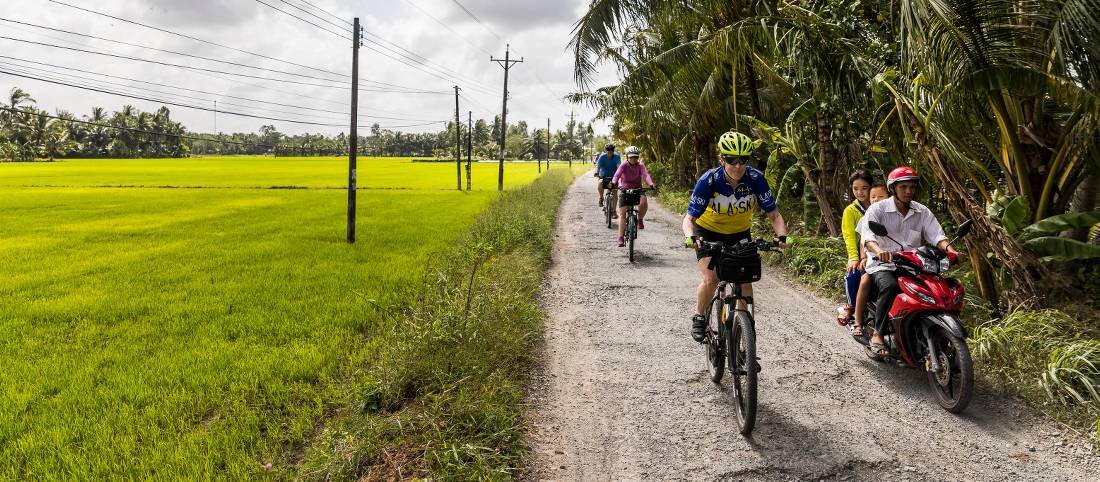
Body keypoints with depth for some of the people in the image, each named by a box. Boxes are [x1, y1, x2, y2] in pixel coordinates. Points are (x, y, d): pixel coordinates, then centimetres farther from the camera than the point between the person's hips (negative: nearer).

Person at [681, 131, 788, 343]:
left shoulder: (755, 179, -23)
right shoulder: (709, 180, -29)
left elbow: (774, 214, -18)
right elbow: (690, 218, -28)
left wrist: (781, 235, -37)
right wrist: (690, 236, -49)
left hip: (739, 234, 2)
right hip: (708, 232, -2)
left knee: (745, 281, -10)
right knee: (711, 279, -19)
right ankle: (699, 317, 7)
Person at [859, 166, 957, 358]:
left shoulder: (923, 212, 12)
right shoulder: (877, 209, -2)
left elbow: (936, 235, 0)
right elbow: (867, 236, -18)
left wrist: (950, 250, -22)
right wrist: (878, 251, -40)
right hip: (883, 265, -4)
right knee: (889, 287, -36)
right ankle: (878, 335, -25)